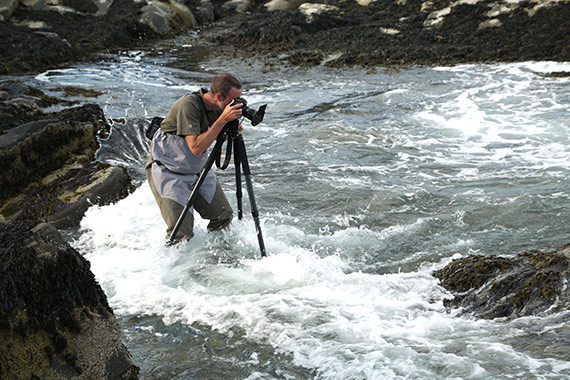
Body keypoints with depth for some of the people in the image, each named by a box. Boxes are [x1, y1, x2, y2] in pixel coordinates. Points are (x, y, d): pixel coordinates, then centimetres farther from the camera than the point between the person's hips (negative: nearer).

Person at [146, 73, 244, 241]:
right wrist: (223, 120, -34)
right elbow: (196, 148, -34)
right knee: (181, 232, -15)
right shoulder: (188, 105, -28)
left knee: (224, 216, 1)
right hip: (168, 171, -7)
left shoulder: (216, 107, -5)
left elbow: (217, 137, 10)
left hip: (198, 169, 7)